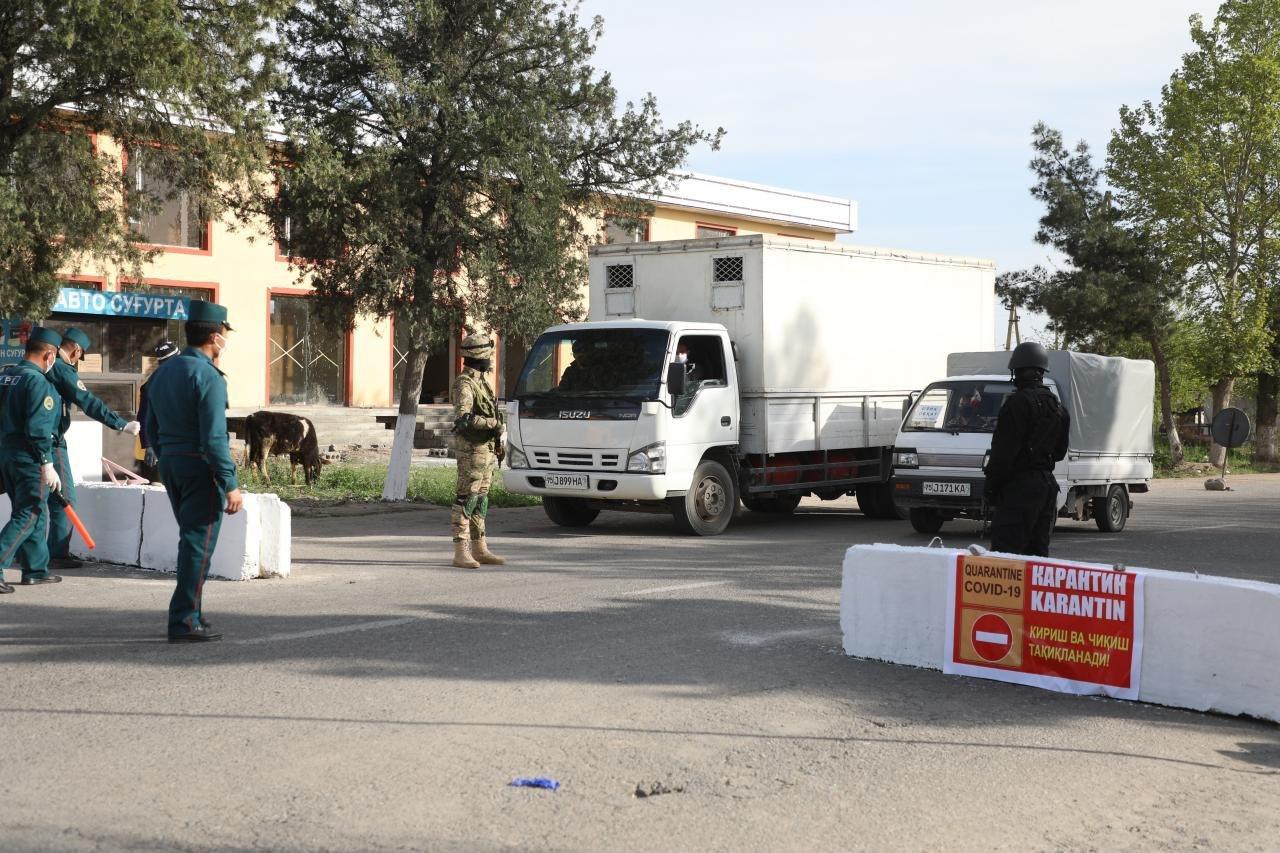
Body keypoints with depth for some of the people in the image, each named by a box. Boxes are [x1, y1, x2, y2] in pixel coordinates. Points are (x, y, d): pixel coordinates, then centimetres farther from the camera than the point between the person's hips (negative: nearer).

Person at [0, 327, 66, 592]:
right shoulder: (38, 382, -16)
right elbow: (38, 428, -21)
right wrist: (47, 464, -19)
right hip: (29, 458, -9)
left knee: (37, 514, 18)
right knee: (28, 516, -5)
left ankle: (36, 569, 23)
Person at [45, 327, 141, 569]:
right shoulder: (63, 370, -13)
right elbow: (89, 403, -20)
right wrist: (122, 425, -21)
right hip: (51, 442, -9)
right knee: (64, 499, -3)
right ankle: (58, 554, -4)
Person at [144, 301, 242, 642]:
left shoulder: (163, 373, 11)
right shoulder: (208, 376, -15)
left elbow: (152, 431, 16)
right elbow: (214, 438, -21)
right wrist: (230, 484, -17)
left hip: (170, 464, 8)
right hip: (202, 468, -8)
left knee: (191, 539, 19)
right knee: (199, 544, -4)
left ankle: (191, 613, 24)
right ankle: (185, 621, -4)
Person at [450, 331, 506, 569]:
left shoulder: (481, 382, 17)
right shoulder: (463, 384, -14)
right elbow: (463, 418, -26)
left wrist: (499, 442, 21)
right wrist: (493, 423, -23)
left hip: (486, 448, 10)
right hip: (472, 449, -10)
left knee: (481, 499, 13)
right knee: (467, 498, -9)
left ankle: (480, 549, 19)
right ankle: (461, 552, -8)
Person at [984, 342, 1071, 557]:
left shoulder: (1018, 402, -13)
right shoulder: (1056, 406, 15)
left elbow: (1004, 451, -16)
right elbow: (1060, 450, 21)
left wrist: (991, 485, -10)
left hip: (1020, 485, -9)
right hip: (1047, 482, 9)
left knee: (1005, 548, -11)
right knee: (1038, 549, 13)